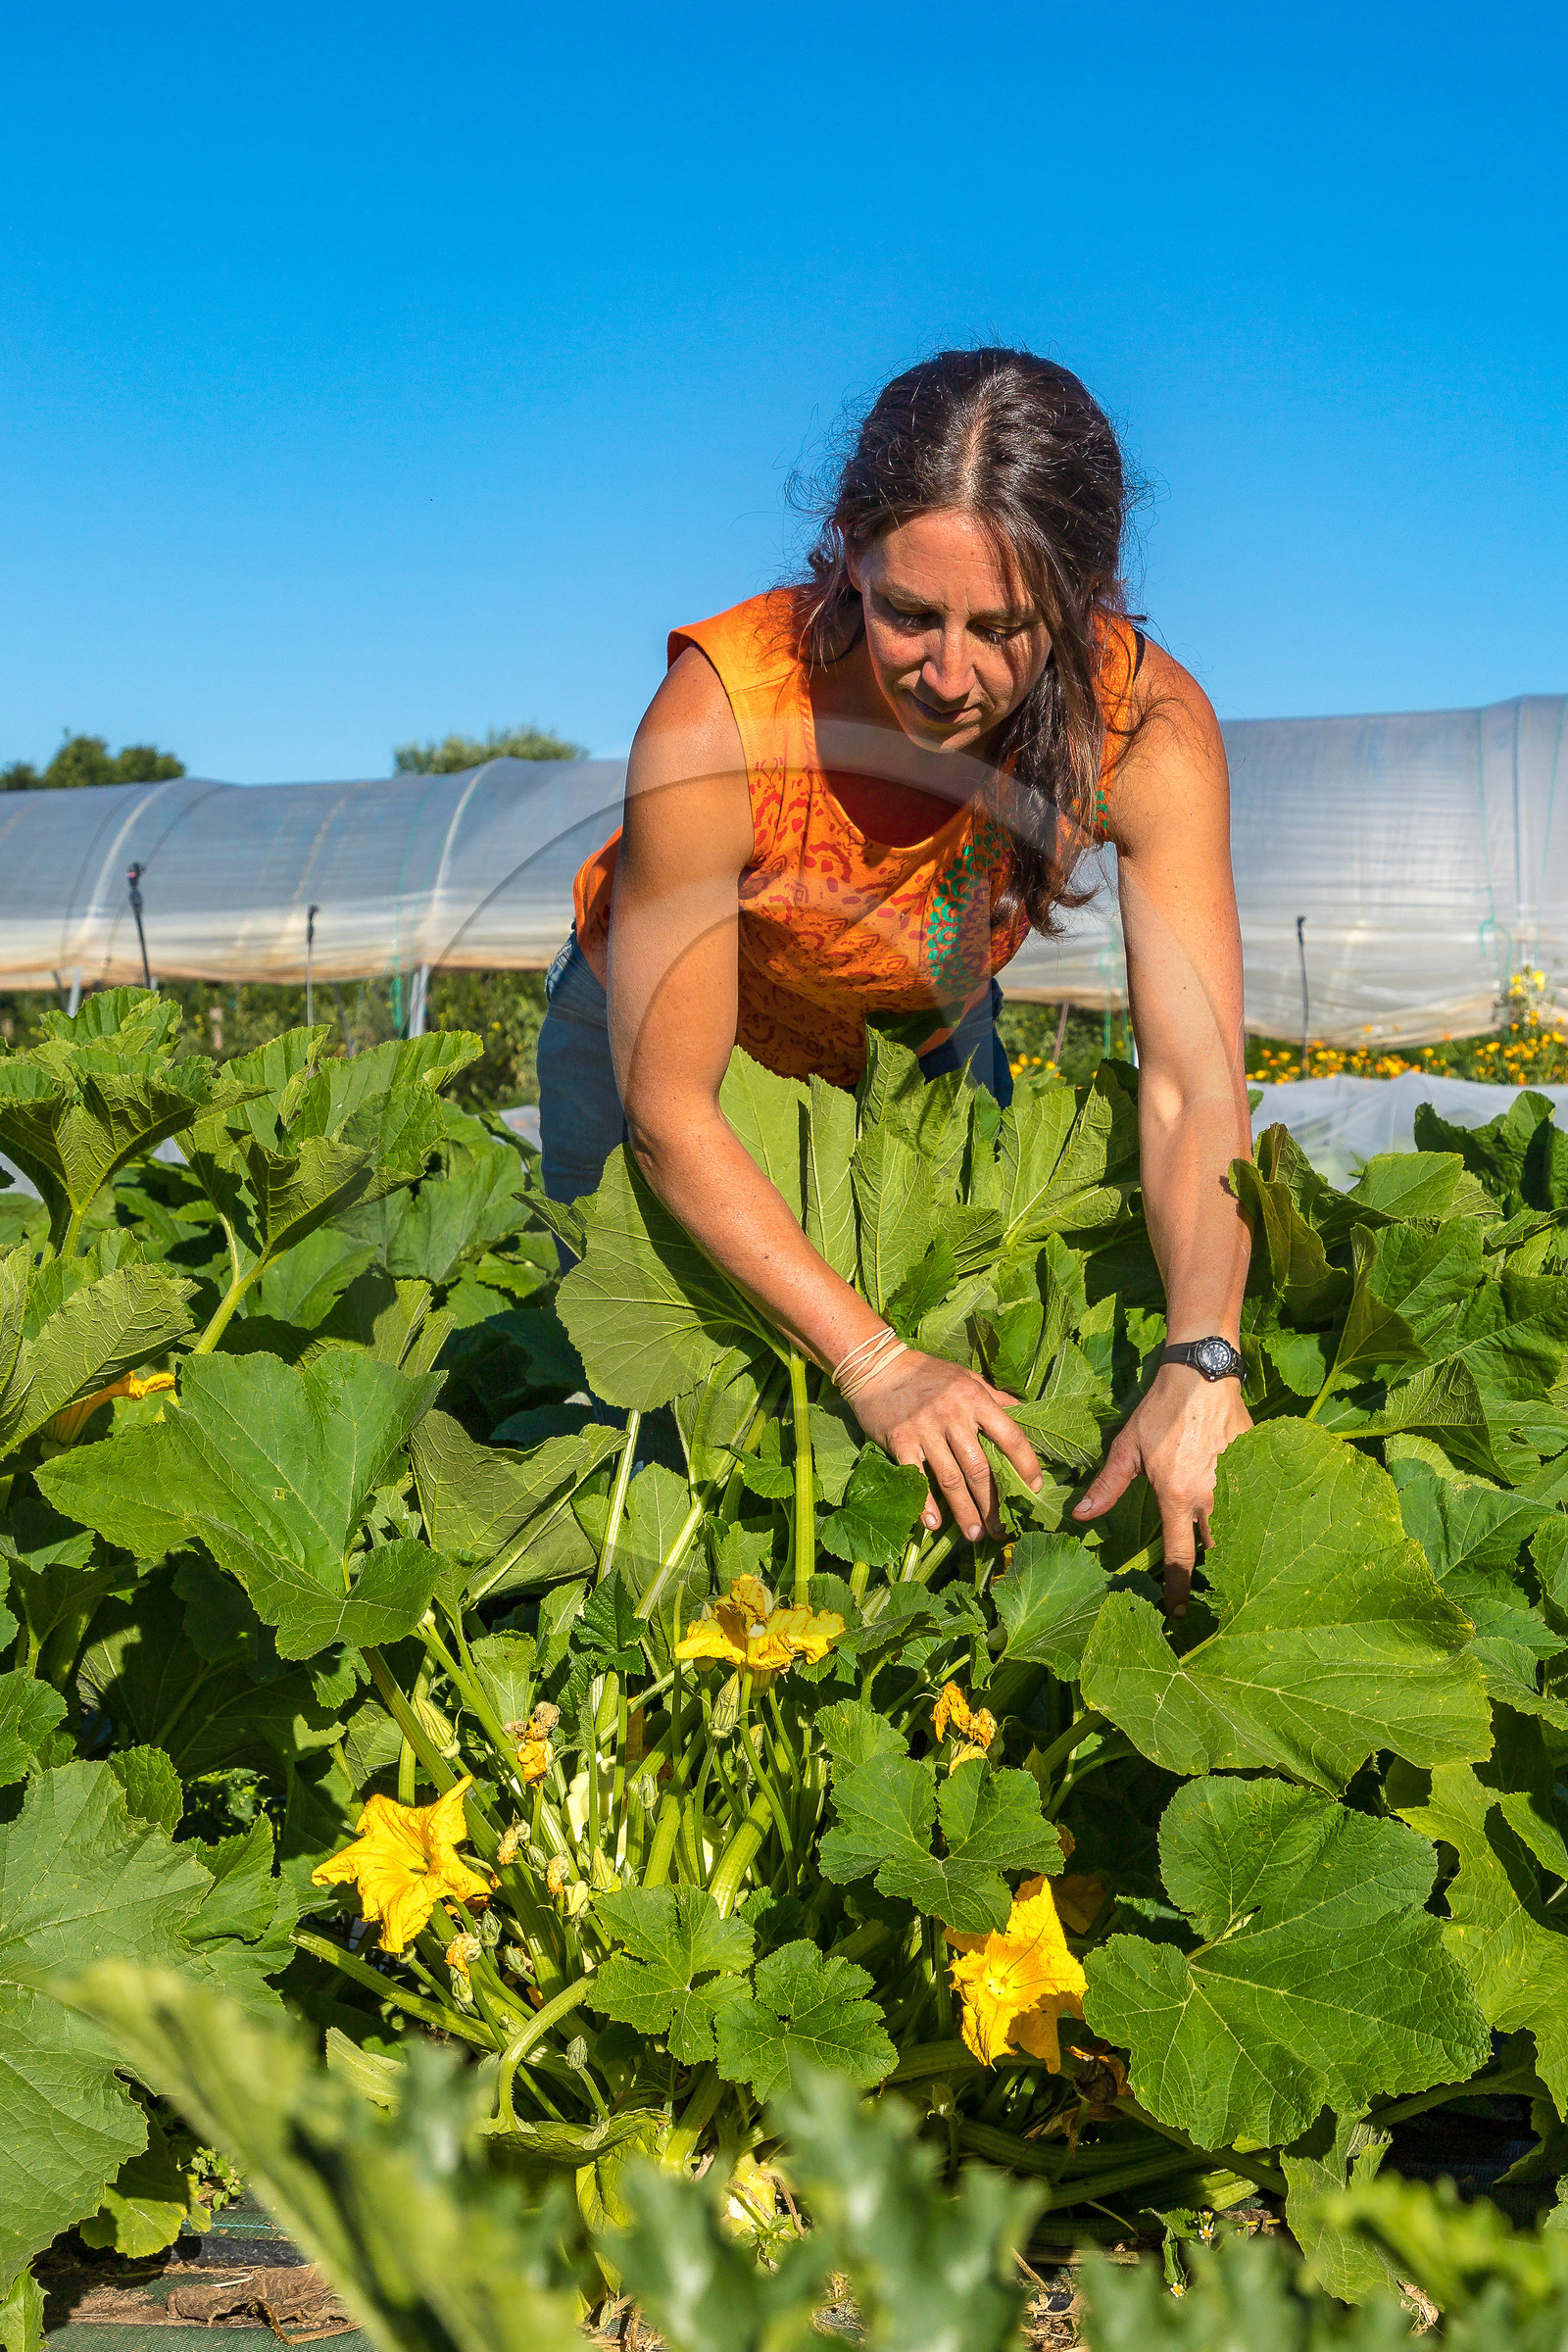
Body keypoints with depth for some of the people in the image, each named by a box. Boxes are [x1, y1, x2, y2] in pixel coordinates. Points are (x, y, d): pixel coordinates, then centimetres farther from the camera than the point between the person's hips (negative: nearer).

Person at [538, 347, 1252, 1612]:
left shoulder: (1149, 726, -34)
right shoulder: (715, 721, -41)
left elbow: (1197, 1083, -35)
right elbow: (666, 1106, -34)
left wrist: (1202, 1363, -51)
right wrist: (876, 1361, -41)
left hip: (927, 1038, 3)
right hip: (665, 1041, -2)